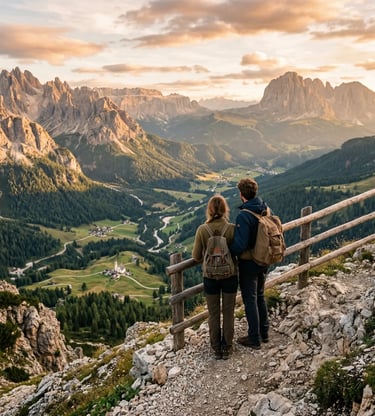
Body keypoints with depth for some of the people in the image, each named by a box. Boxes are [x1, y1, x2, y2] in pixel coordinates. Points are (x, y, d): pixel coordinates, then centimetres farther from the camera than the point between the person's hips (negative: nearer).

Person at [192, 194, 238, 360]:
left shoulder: (202, 230, -15)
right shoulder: (232, 228, -15)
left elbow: (196, 256, -8)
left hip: (210, 277, 0)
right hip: (230, 276, 0)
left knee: (214, 314, 16)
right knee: (228, 313, 16)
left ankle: (216, 348, 28)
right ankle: (227, 348, 28)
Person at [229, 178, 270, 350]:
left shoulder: (243, 216, -26)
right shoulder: (265, 209, -3)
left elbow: (240, 245, -28)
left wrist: (227, 249, -10)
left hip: (248, 264, -7)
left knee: (250, 300, 7)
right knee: (260, 296, 22)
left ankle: (254, 339, 20)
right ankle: (264, 333, 35)